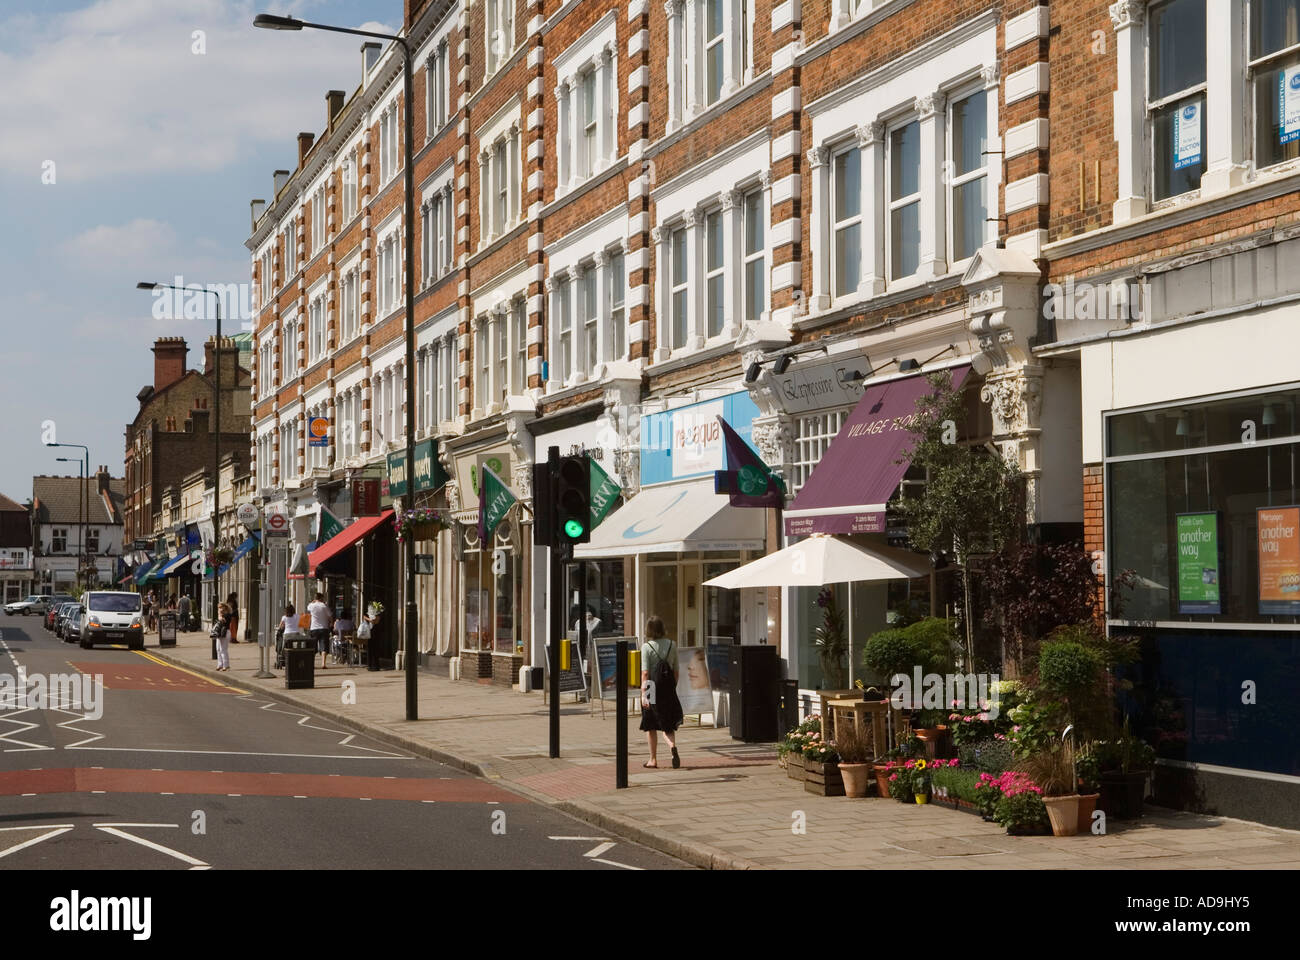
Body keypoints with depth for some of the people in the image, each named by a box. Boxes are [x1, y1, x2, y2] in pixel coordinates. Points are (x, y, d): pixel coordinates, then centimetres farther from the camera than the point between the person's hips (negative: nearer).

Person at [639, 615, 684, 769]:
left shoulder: (646, 647, -8)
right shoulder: (672, 645, 3)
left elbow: (645, 672, -14)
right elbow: (676, 670, 8)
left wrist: (644, 694, -16)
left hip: (652, 689, -3)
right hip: (668, 688, 3)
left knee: (650, 726, 12)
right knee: (667, 724, 11)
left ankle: (653, 759, 17)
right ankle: (673, 746, -18)